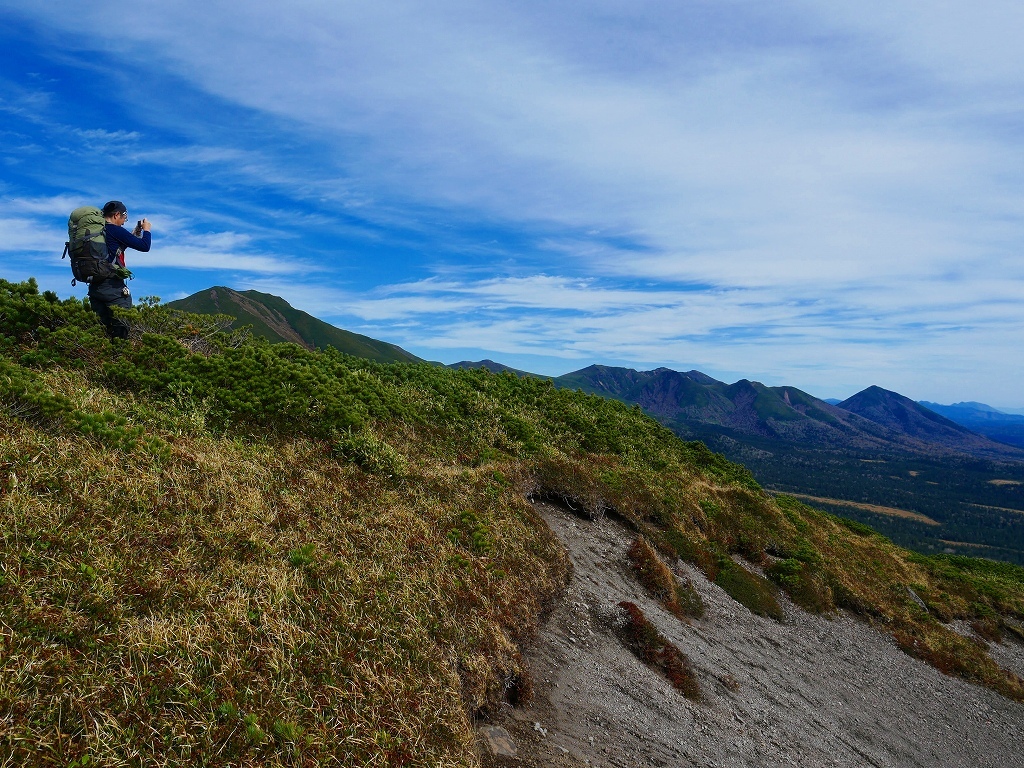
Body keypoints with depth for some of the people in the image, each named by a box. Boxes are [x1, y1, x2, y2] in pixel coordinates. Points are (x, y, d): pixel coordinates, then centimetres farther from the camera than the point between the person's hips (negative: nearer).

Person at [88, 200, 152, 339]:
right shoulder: (115, 230, -9)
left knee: (101, 329, 11)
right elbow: (144, 246, -9)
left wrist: (135, 234, 24)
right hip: (113, 287, -8)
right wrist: (146, 230, 8)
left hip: (94, 286, 8)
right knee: (120, 328, -5)